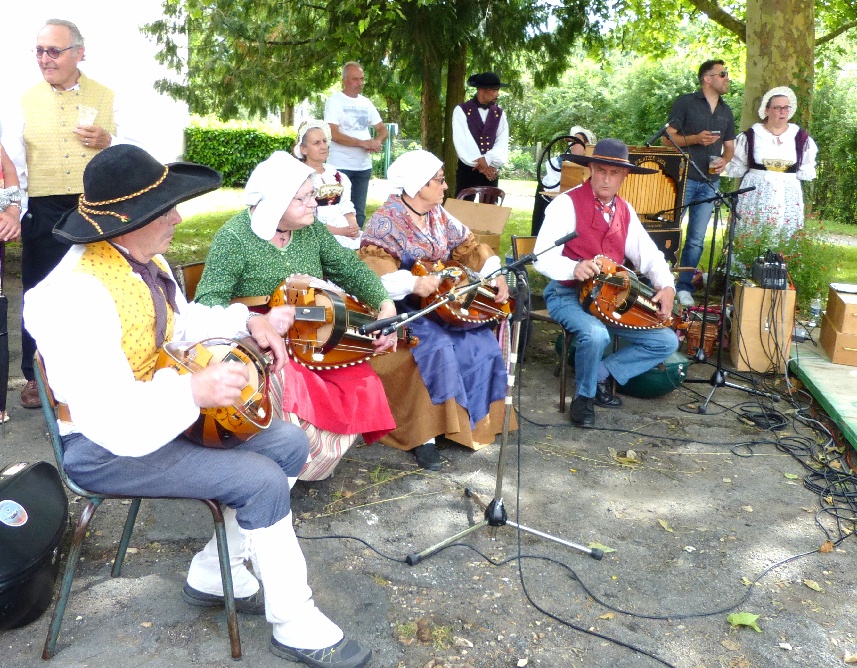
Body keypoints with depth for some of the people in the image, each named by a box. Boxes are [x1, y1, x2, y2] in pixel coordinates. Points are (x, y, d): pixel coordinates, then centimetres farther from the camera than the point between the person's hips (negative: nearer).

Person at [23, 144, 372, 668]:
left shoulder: (146, 258, -1)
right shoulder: (77, 295, -30)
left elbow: (181, 321, 18)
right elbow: (110, 419, -33)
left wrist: (247, 321, 4)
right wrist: (193, 393, -45)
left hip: (169, 409, 9)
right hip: (104, 446, -9)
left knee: (290, 443, 4)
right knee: (262, 480, -20)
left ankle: (214, 574, 16)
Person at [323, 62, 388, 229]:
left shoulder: (366, 103, 13)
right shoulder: (335, 101, -5)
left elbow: (383, 130, 15)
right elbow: (333, 133, -16)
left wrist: (377, 141, -9)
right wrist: (363, 143, -21)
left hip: (364, 166, 6)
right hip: (340, 166, -6)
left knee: (359, 212, 9)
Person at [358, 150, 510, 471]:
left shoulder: (439, 216, 12)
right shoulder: (385, 221, -10)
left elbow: (469, 246, 15)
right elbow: (373, 267, -22)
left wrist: (496, 275, -2)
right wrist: (412, 284, -37)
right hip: (401, 307, -7)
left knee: (483, 345, -13)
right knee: (438, 348, -32)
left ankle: (472, 421, 2)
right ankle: (423, 433, -22)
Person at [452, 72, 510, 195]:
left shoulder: (499, 113, 8)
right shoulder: (461, 110, -4)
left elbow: (502, 143, -2)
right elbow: (462, 142, -13)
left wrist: (487, 160, -19)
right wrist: (480, 164, -17)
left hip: (490, 171, 4)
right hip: (468, 169, -3)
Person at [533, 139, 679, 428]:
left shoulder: (625, 211, 10)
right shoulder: (568, 203, -11)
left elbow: (649, 255, 12)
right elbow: (543, 257, -21)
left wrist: (667, 287, -7)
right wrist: (574, 268, -41)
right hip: (567, 294, -6)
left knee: (667, 342, -2)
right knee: (596, 334, -37)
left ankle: (599, 374, 6)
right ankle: (584, 396, -7)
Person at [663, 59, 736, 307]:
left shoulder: (726, 112, 16)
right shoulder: (685, 102, -1)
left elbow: (729, 146, 21)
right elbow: (667, 138, -6)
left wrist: (724, 161, -1)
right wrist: (695, 139, -19)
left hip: (709, 183, 5)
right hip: (683, 178, -5)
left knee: (696, 240, 4)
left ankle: (684, 287, 11)